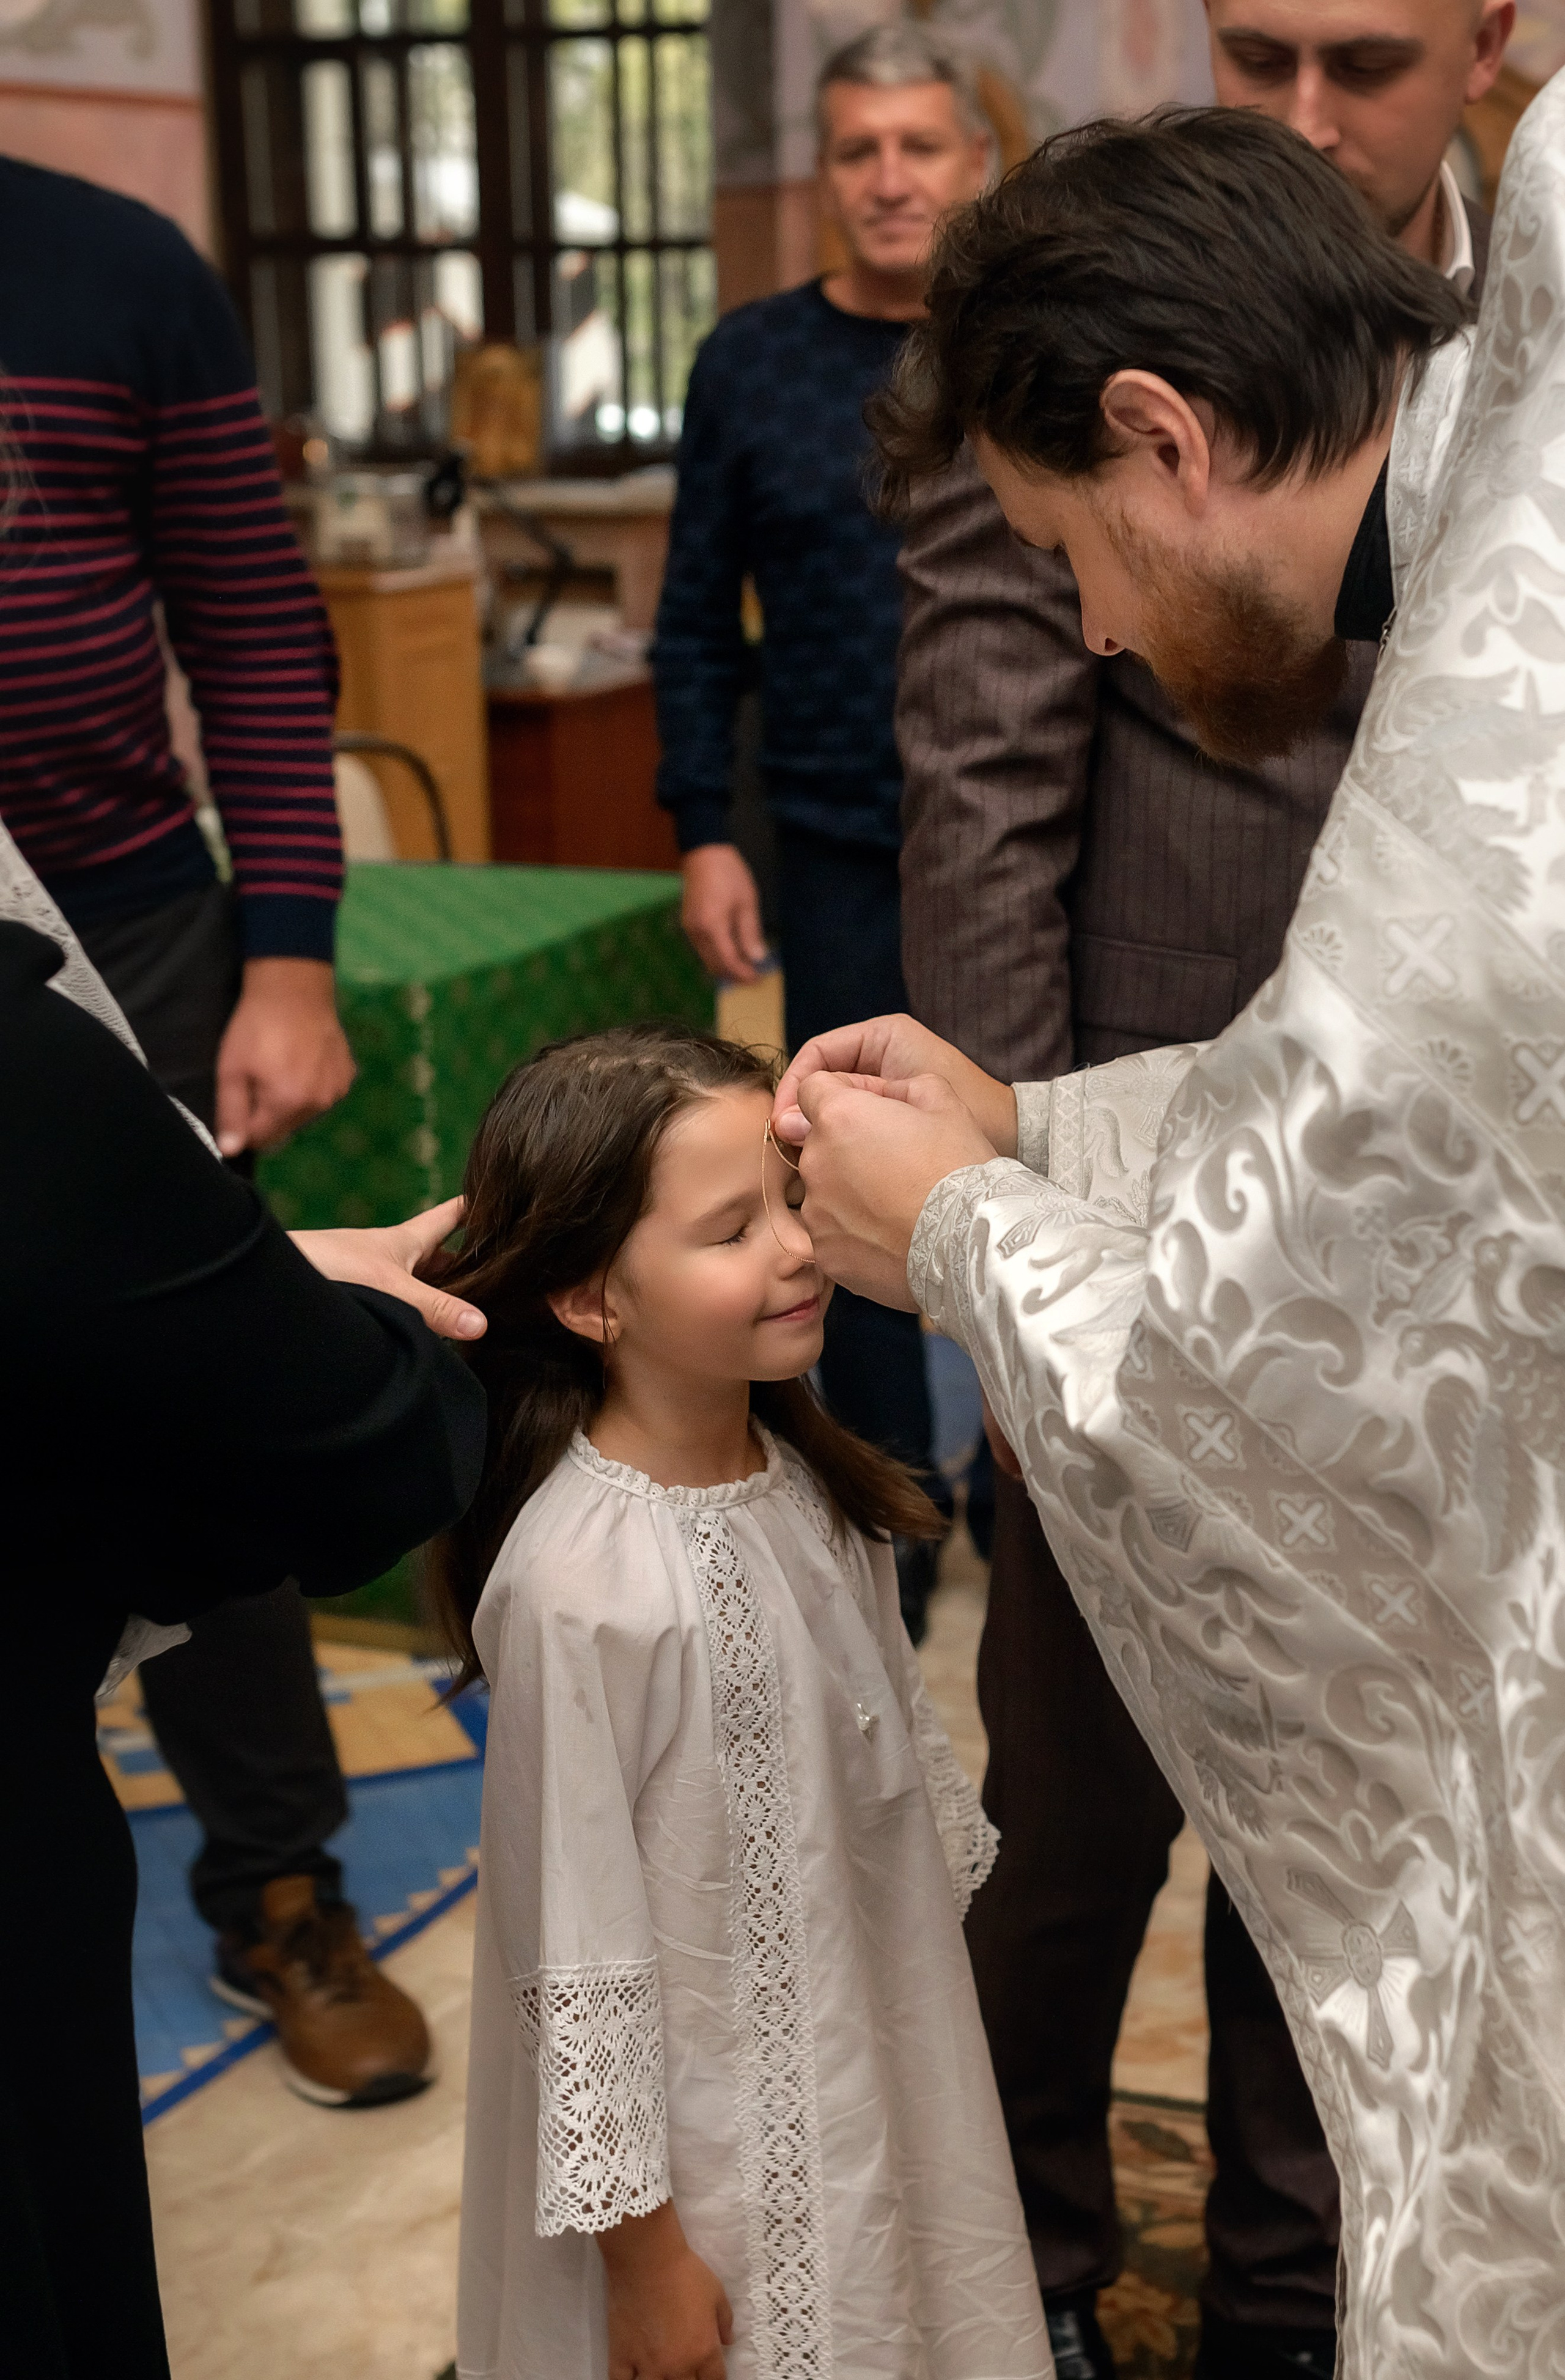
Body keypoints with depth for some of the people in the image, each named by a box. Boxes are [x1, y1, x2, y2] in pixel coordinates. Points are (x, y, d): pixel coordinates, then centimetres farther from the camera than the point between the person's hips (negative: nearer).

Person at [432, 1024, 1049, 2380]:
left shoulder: (813, 1479, -5)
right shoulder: (578, 1583, -28)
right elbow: (574, 1955, -21)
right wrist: (640, 2240, -14)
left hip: (892, 2069, 7)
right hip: (711, 2144, -7)